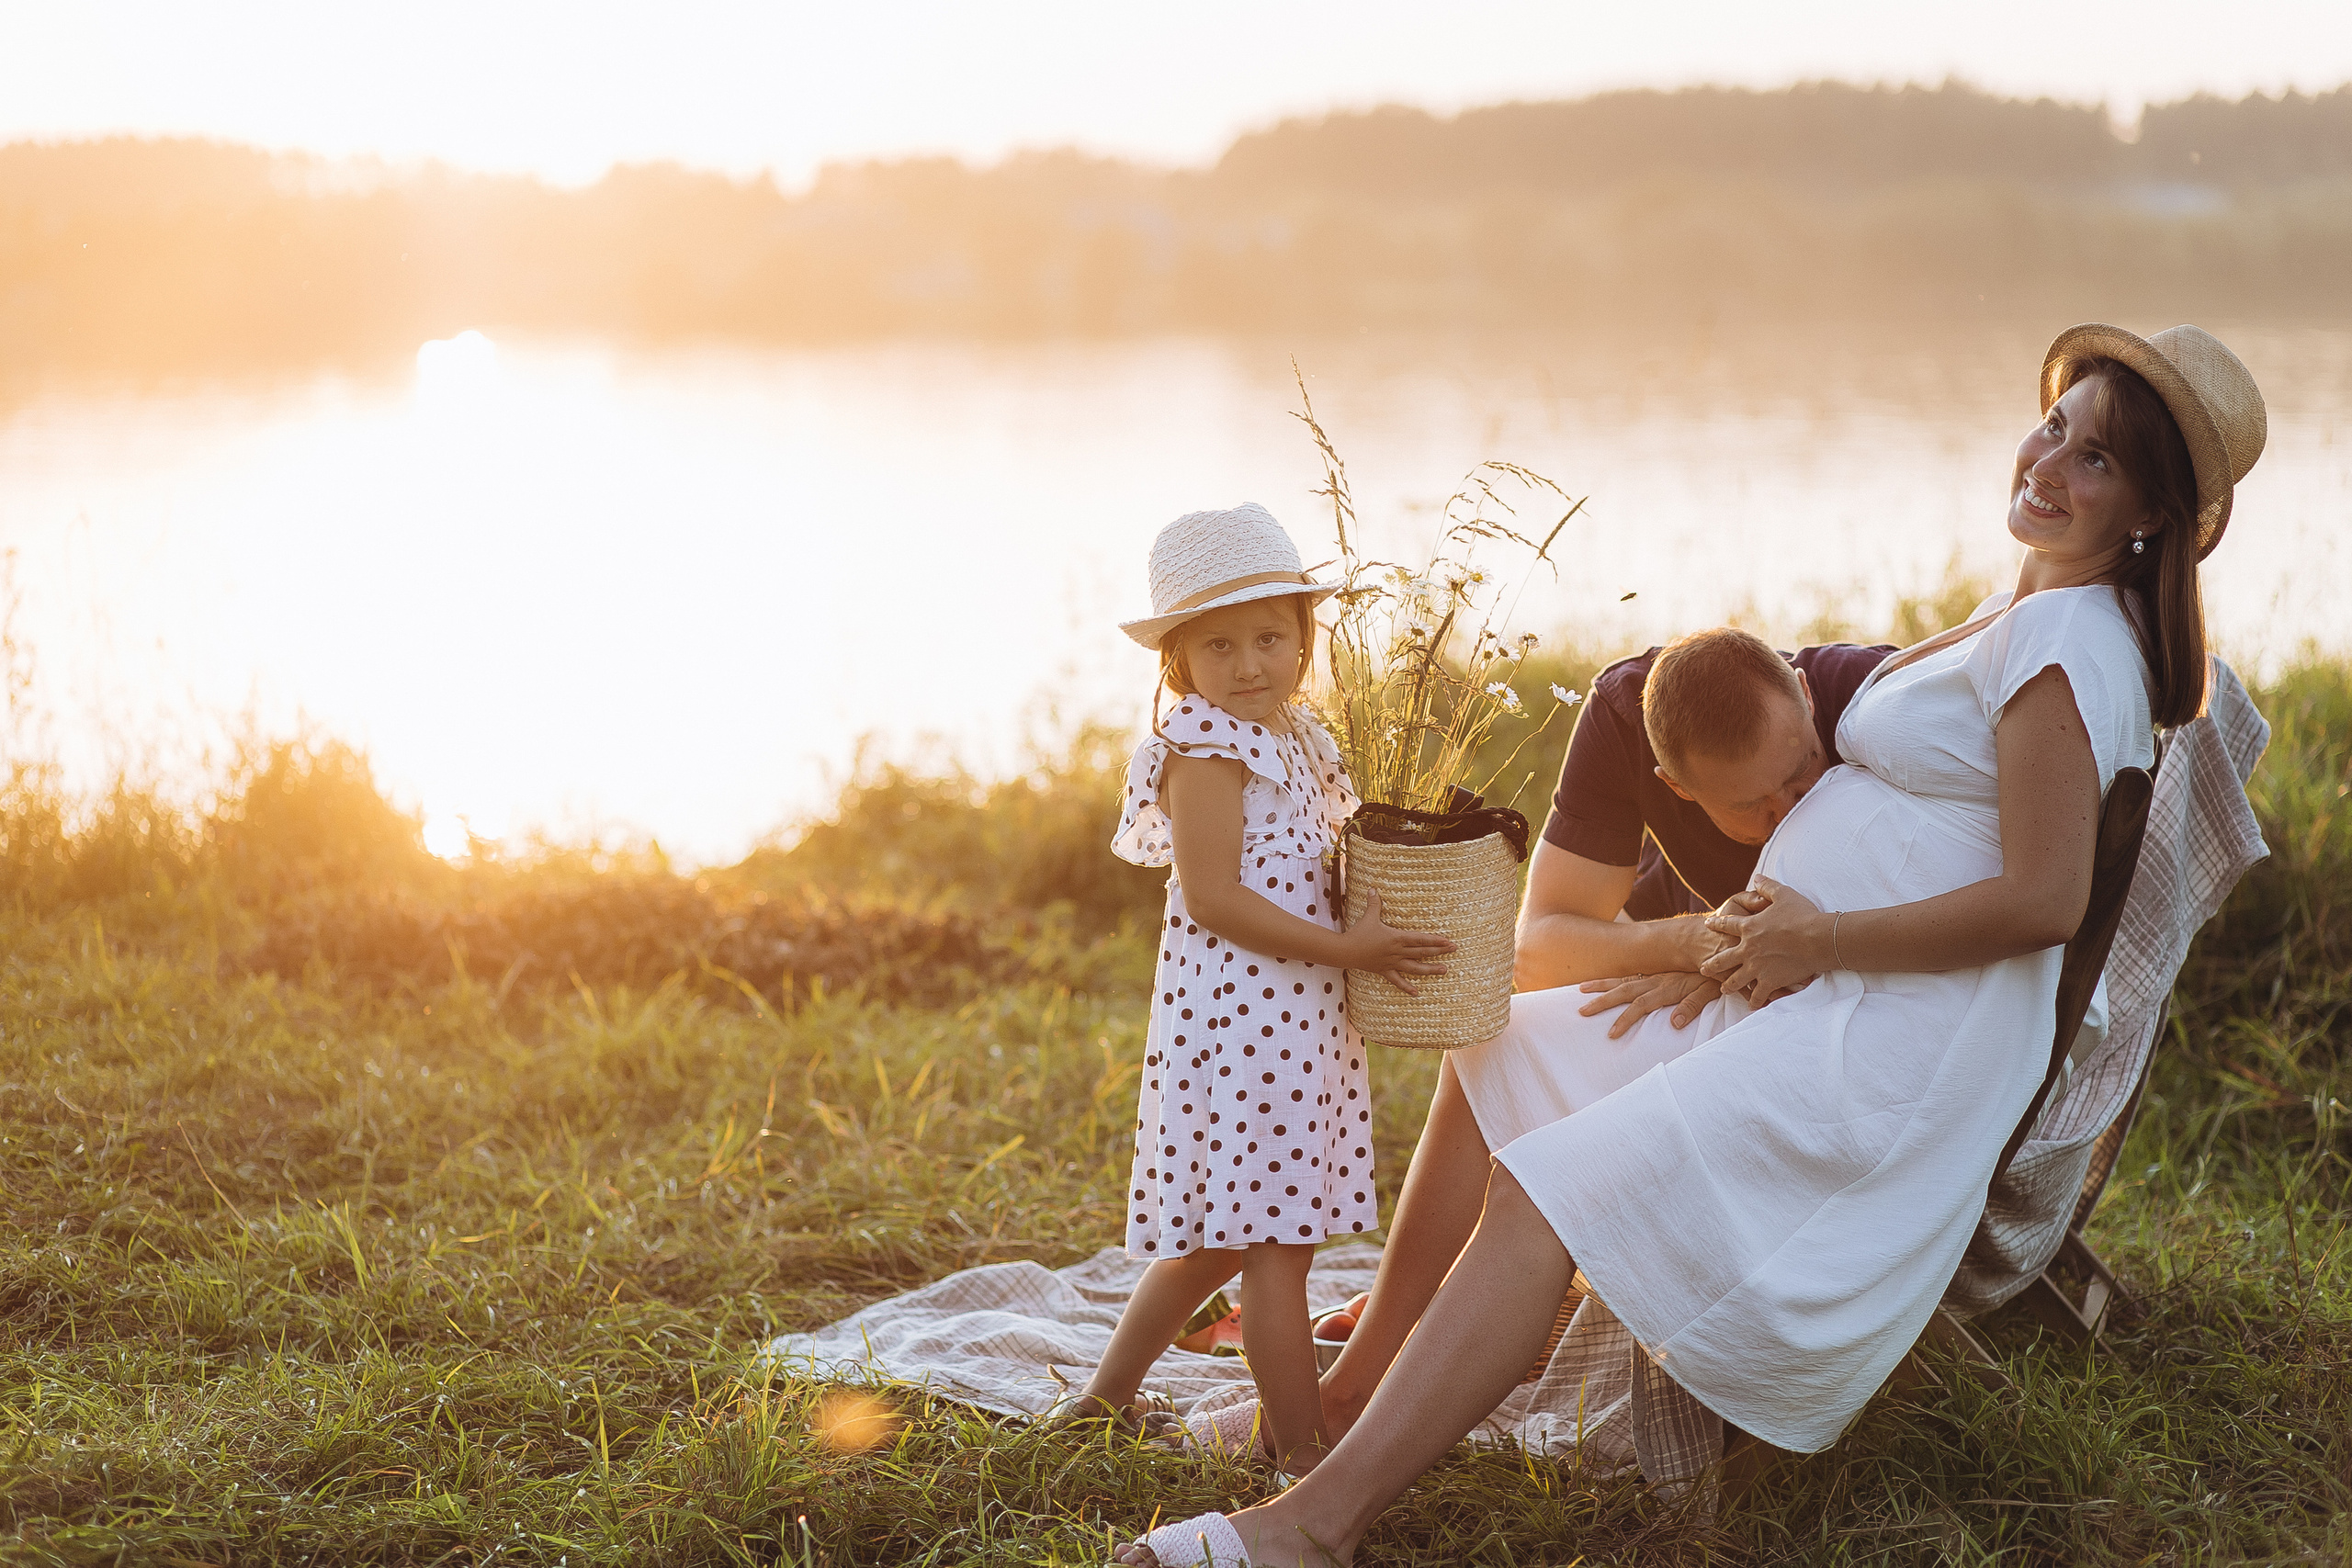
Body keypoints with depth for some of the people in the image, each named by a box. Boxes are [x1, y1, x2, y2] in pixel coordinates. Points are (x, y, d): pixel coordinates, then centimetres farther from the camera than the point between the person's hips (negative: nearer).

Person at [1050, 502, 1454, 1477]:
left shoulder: (1292, 738, 14)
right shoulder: (1205, 749, -14)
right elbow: (1213, 900, -19)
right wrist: (1344, 948, -20)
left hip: (1292, 1019, 10)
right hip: (1238, 1018, -10)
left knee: (1223, 1234, 17)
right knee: (1274, 1239, -5)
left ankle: (1107, 1396, 28)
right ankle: (1305, 1454, 1)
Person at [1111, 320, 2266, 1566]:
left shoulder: (2066, 640, -16)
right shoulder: (2022, 616, 15)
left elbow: (2045, 900, -23)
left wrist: (1823, 935, -15)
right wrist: (1781, 918, 12)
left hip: (1884, 1051, -11)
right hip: (1805, 1002, 11)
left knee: (1550, 1196, -19)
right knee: (1498, 1053, 15)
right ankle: (1369, 1378, 20)